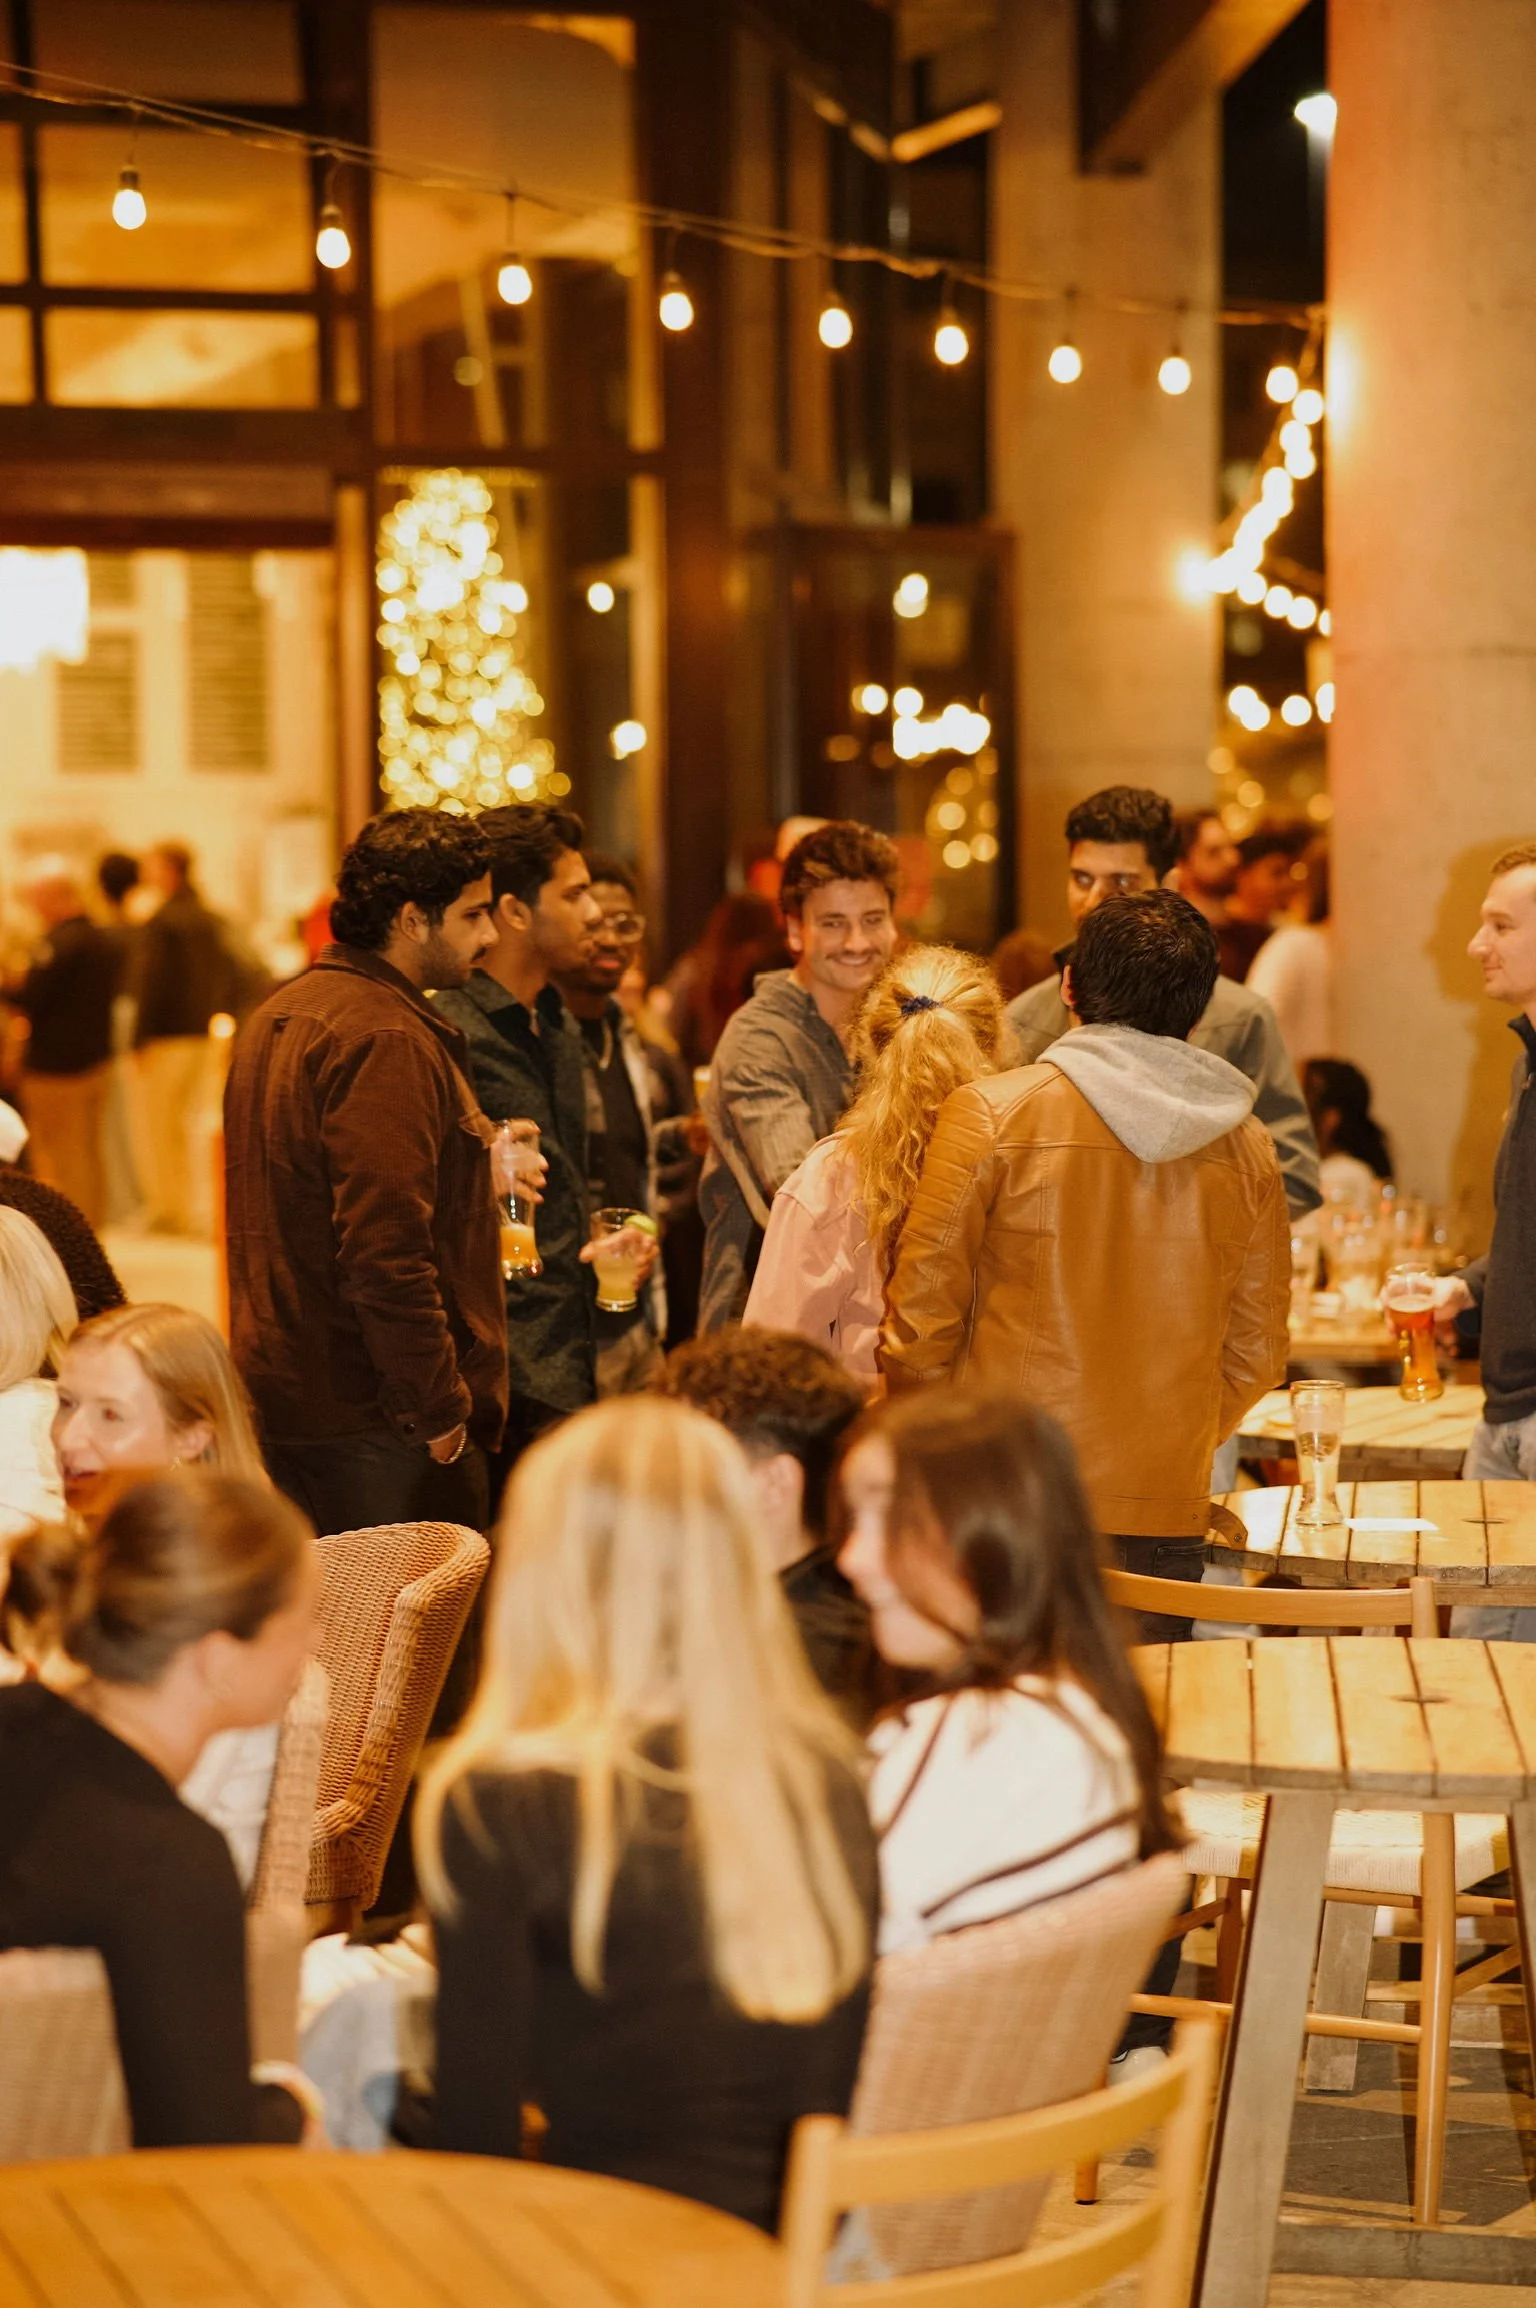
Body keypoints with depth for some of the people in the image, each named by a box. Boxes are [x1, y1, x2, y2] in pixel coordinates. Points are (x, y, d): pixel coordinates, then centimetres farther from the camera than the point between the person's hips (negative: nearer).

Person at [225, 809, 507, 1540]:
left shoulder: (279, 1015, 15)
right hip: (376, 1420, -10)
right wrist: (440, 1410, -17)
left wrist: (476, 1174, 22)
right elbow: (387, 1253, -23)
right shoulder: (388, 1042, -17)